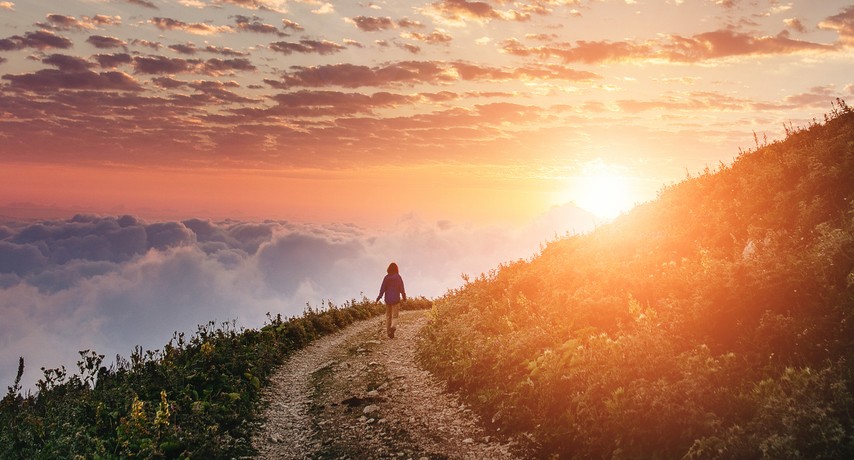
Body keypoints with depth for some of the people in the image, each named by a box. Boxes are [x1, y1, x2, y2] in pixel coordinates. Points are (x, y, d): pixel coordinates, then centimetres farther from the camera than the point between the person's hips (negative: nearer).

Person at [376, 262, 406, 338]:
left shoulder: (386, 278, -1)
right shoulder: (398, 277, -5)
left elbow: (383, 288, -7)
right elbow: (402, 289, -2)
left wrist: (379, 297, -3)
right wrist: (404, 297, 10)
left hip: (388, 299, 2)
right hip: (396, 299, -2)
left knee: (388, 316, 14)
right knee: (394, 316, 2)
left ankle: (388, 331, 17)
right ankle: (393, 327, -25)